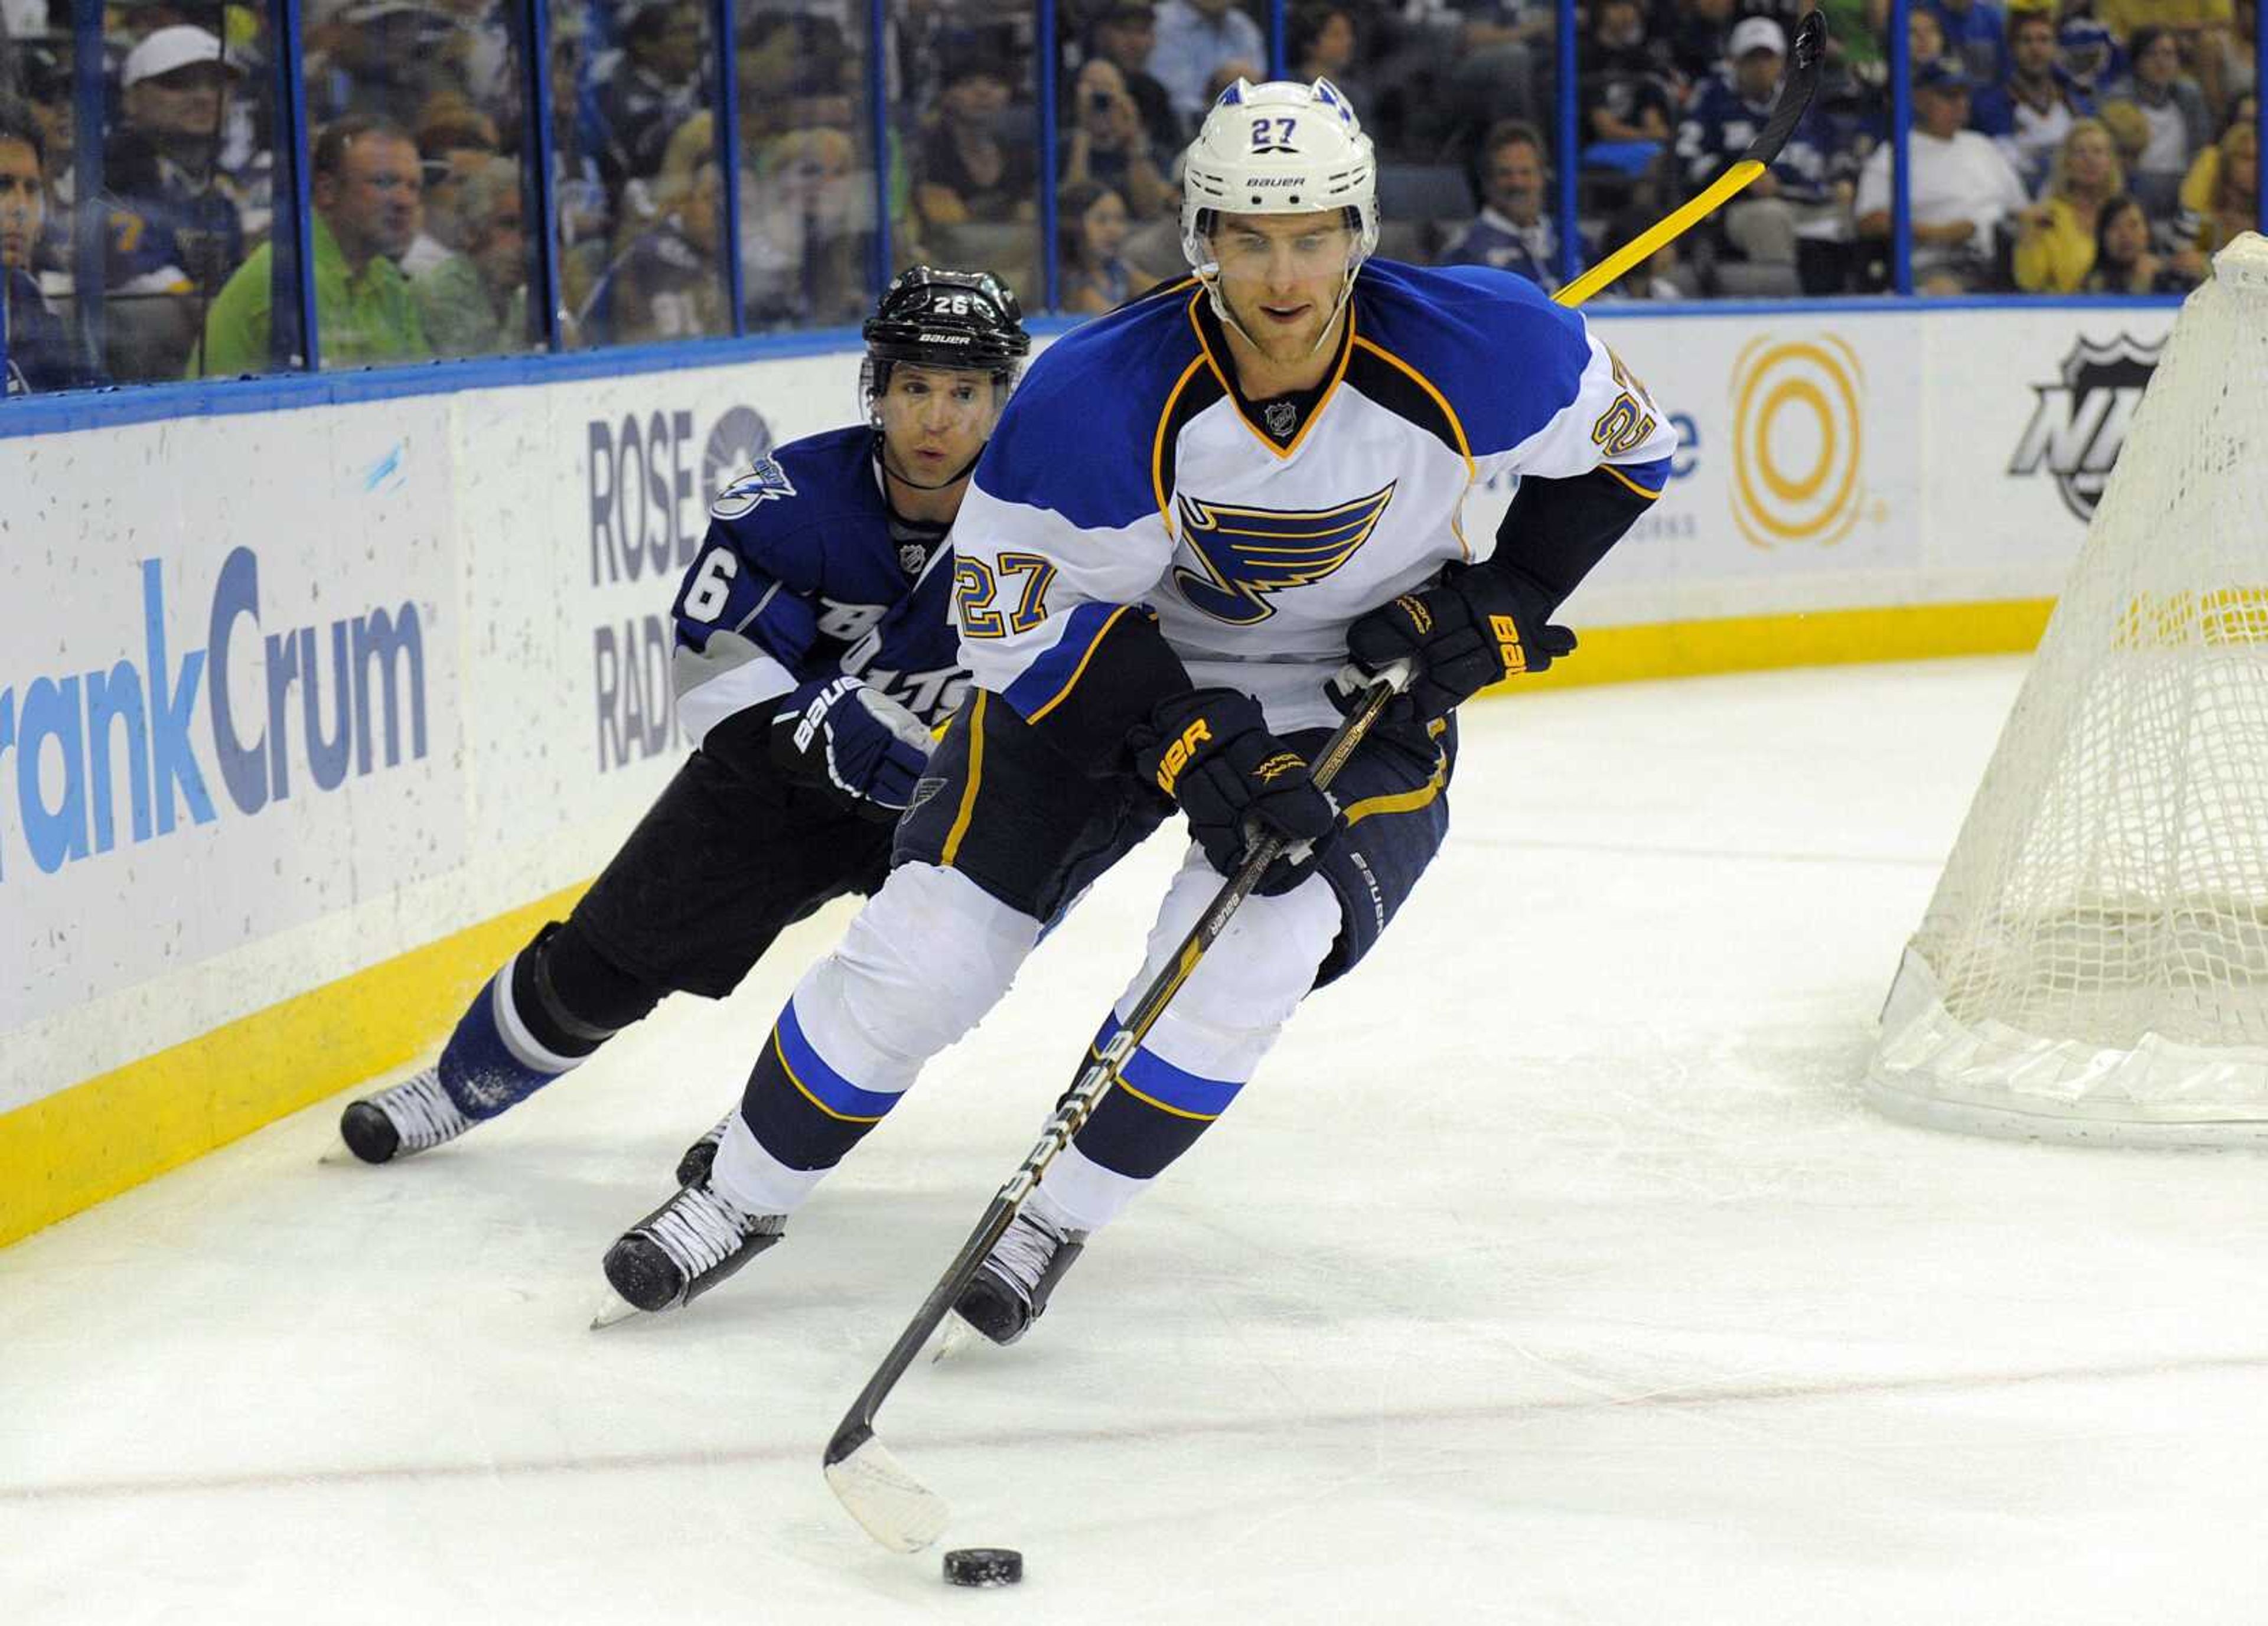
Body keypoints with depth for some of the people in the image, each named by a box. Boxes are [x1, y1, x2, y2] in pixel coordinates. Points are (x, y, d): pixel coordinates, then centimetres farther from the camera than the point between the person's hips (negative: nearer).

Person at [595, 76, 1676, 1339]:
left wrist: (1499, 609, -14)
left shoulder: (1481, 349, -25)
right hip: (1115, 664, 0)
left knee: (1248, 953, -24)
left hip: (1366, 689, 0)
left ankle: (1058, 1218, 0)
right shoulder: (1105, 395, -28)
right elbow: (1017, 605, -18)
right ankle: (747, 1194, 16)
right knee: (929, 940, -7)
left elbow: (1623, 446, -5)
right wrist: (1191, 747, -26)